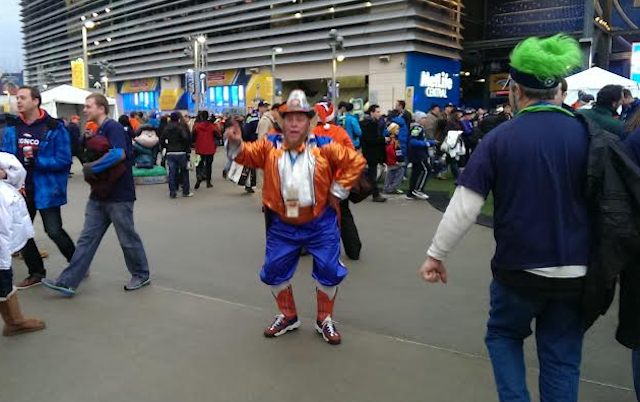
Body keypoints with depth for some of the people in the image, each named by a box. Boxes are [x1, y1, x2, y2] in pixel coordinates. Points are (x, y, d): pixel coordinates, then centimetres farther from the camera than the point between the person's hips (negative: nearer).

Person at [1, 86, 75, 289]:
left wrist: (36, 161, -21)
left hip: (46, 189, -6)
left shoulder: (54, 128, -10)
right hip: (21, 190, 6)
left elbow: (64, 160, -13)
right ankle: (36, 272, 30)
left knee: (54, 231, -3)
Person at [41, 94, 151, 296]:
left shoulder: (113, 127, -14)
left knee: (128, 238, 5)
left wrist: (91, 168, -21)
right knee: (87, 239, 7)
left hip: (119, 196, -9)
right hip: (99, 196, 9)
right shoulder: (98, 131, 15)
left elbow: (120, 154, -30)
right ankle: (68, 282, 10)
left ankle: (141, 276, 23)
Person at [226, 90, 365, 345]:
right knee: (274, 271, 9)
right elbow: (247, 154, -9)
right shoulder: (270, 145, -2)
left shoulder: (323, 146, -8)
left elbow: (356, 161, -4)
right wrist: (236, 144, -31)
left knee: (328, 271, 3)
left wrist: (338, 190, -6)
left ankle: (325, 321, 26)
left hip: (320, 223, -2)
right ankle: (288, 317, 33)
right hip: (282, 223, 2)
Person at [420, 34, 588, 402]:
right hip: (574, 271, 2)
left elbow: (464, 208, -12)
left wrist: (436, 254, -1)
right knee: (562, 357, 17)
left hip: (518, 268, -2)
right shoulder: (586, 134, -5)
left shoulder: (500, 138, -10)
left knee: (504, 335, 24)